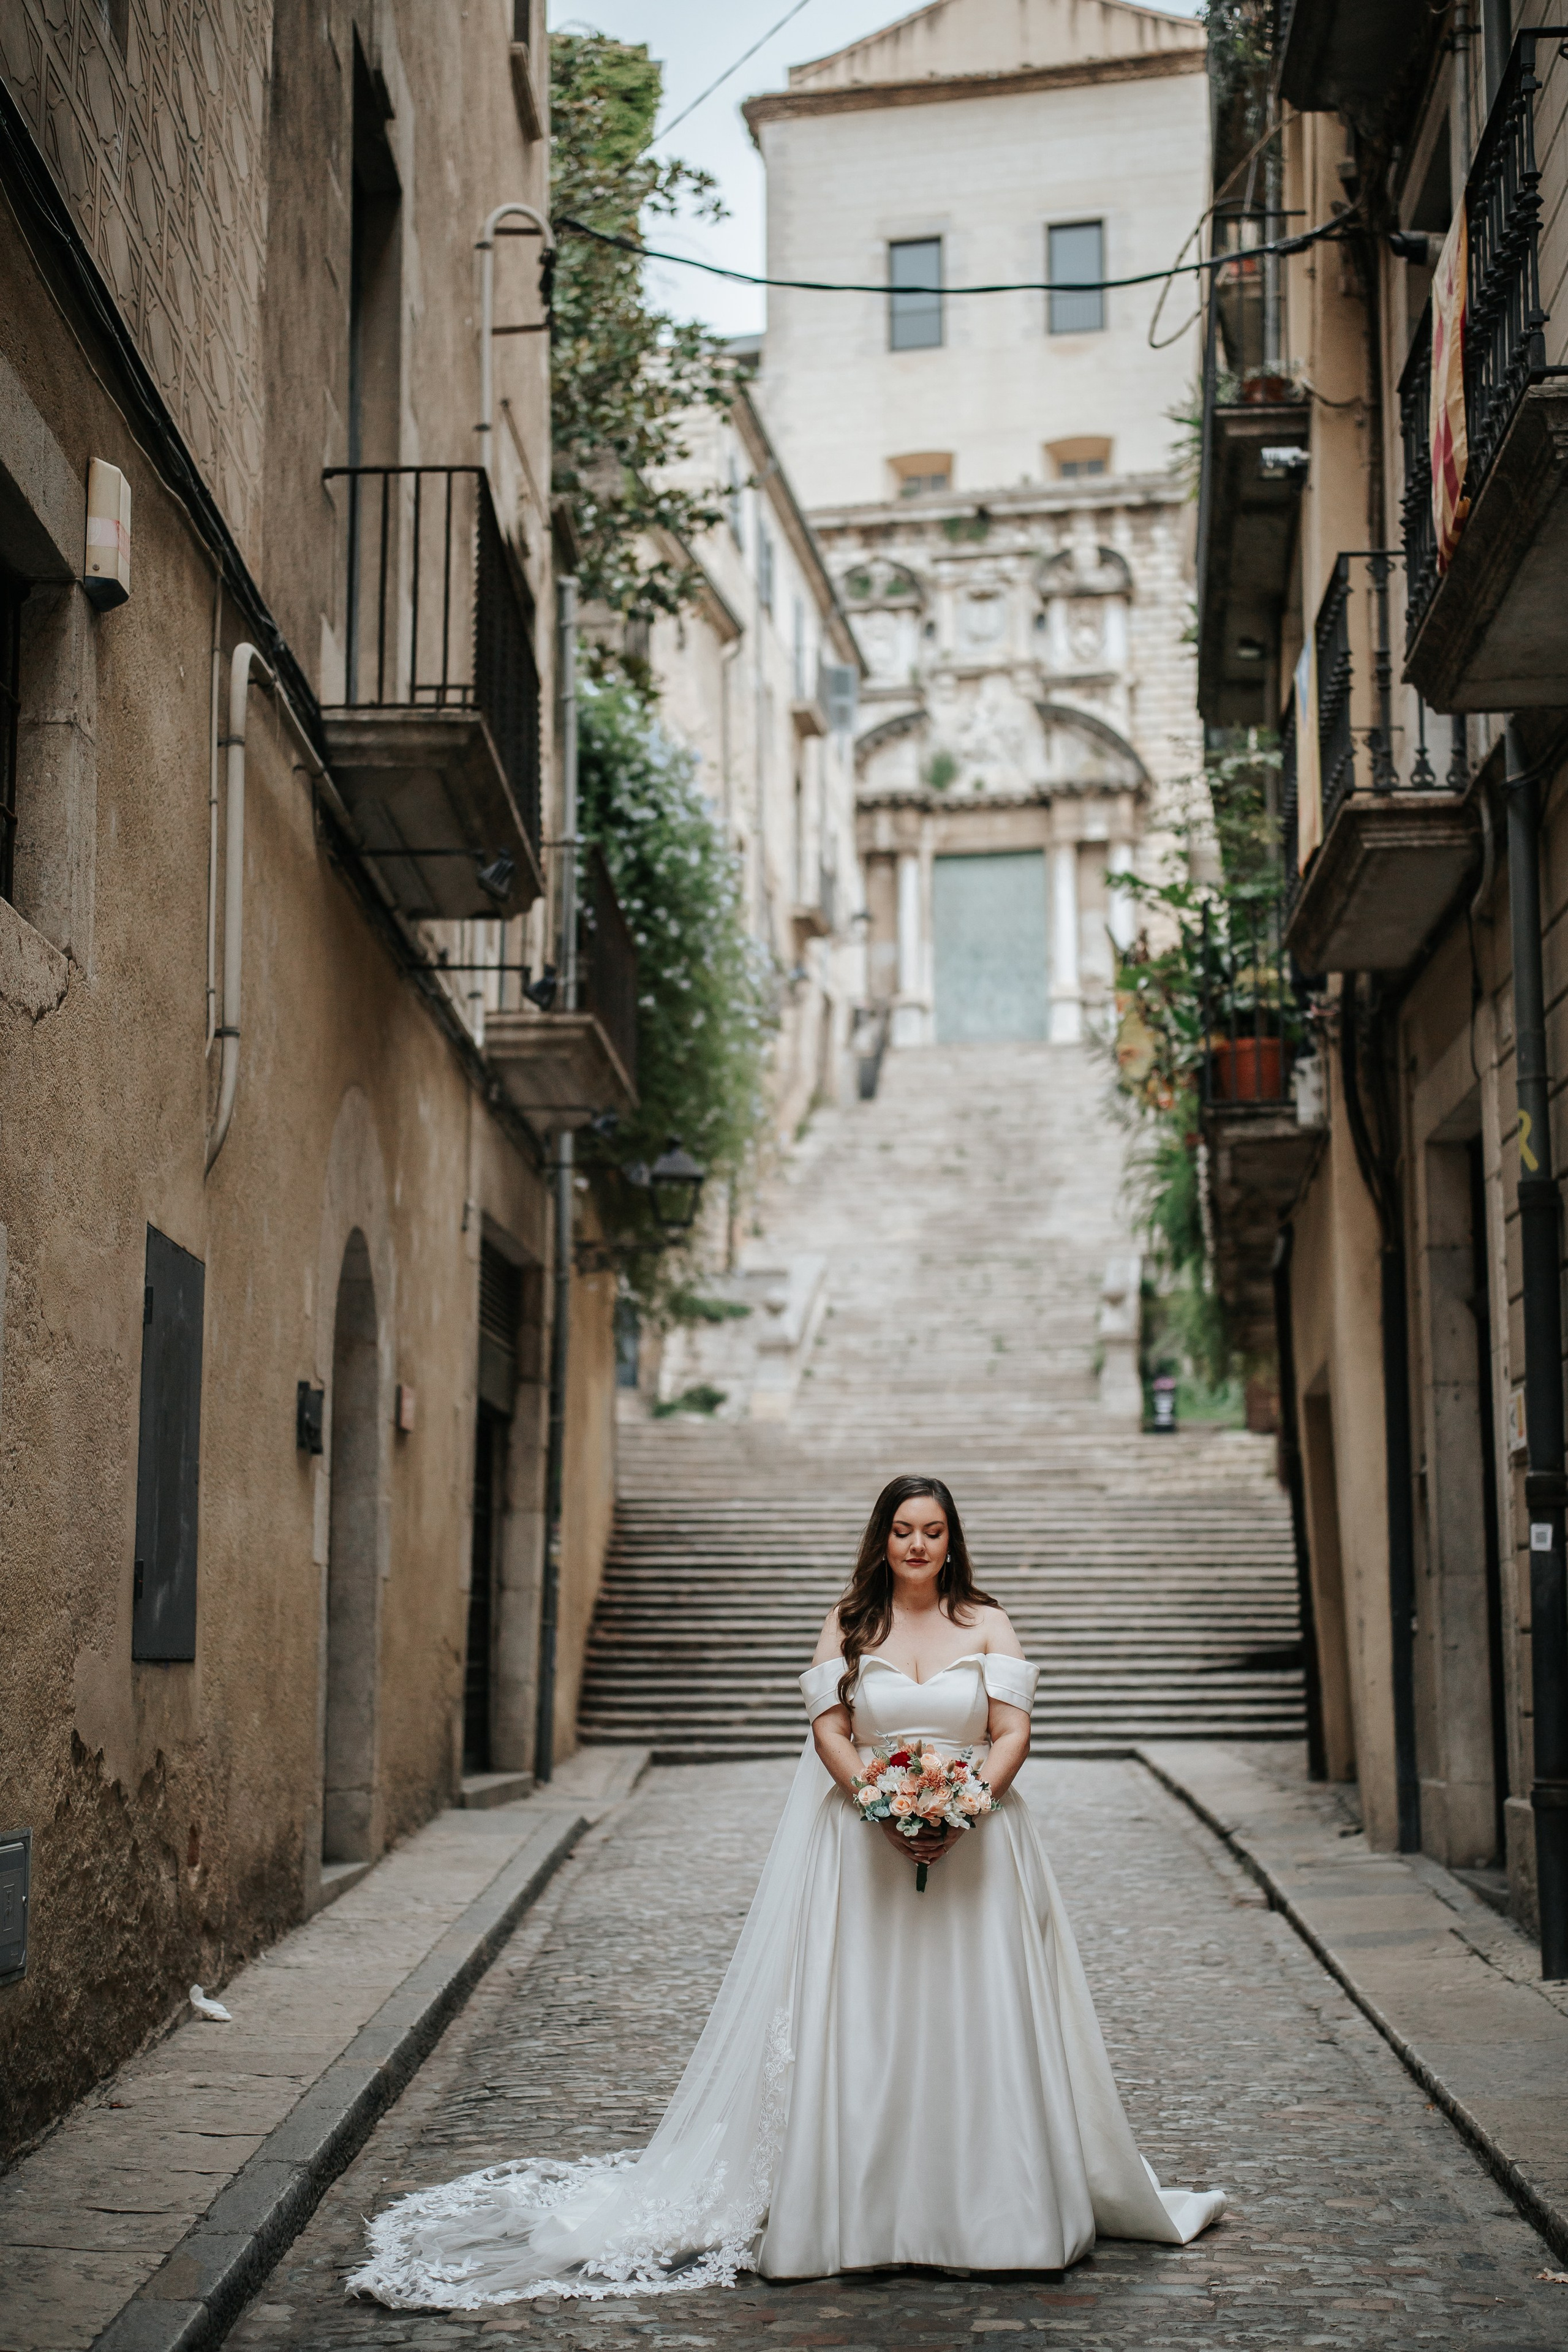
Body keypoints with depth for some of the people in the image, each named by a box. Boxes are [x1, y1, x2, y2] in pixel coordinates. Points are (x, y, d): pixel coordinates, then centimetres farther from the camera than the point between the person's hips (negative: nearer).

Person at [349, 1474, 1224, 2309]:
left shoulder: (988, 1624, 7)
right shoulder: (850, 1625, 7)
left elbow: (1013, 1733, 0)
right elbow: (830, 1731, -1)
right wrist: (886, 1810, -15)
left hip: (976, 1846, 0)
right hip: (865, 1845, 0)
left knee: (976, 2018, 0)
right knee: (861, 2023, -2)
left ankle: (991, 2207, 11)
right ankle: (860, 2208, 4)